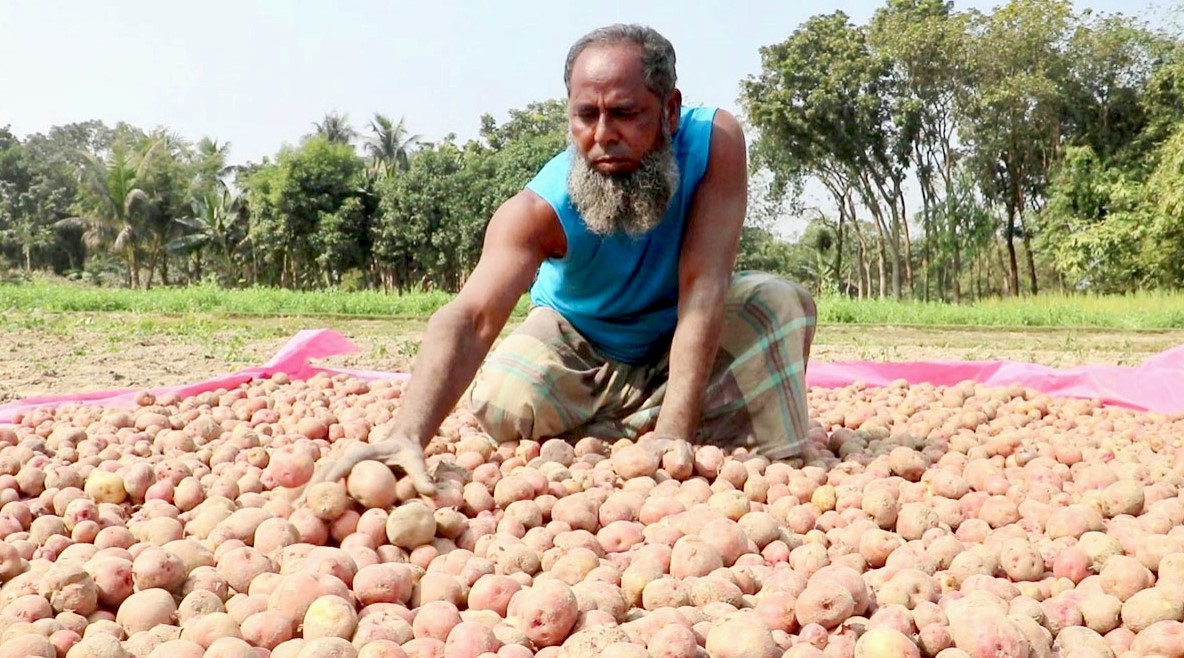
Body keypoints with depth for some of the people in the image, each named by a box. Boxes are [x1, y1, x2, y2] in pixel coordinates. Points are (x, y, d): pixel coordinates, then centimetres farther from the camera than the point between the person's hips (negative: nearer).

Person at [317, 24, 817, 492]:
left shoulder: (715, 142, -31)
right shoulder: (540, 209, -34)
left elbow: (704, 286, -36)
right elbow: (470, 318, -45)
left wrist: (675, 433, -43)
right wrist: (409, 435, -64)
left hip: (685, 334, 1)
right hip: (580, 343, 0)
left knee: (781, 301, -26)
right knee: (503, 404, -28)